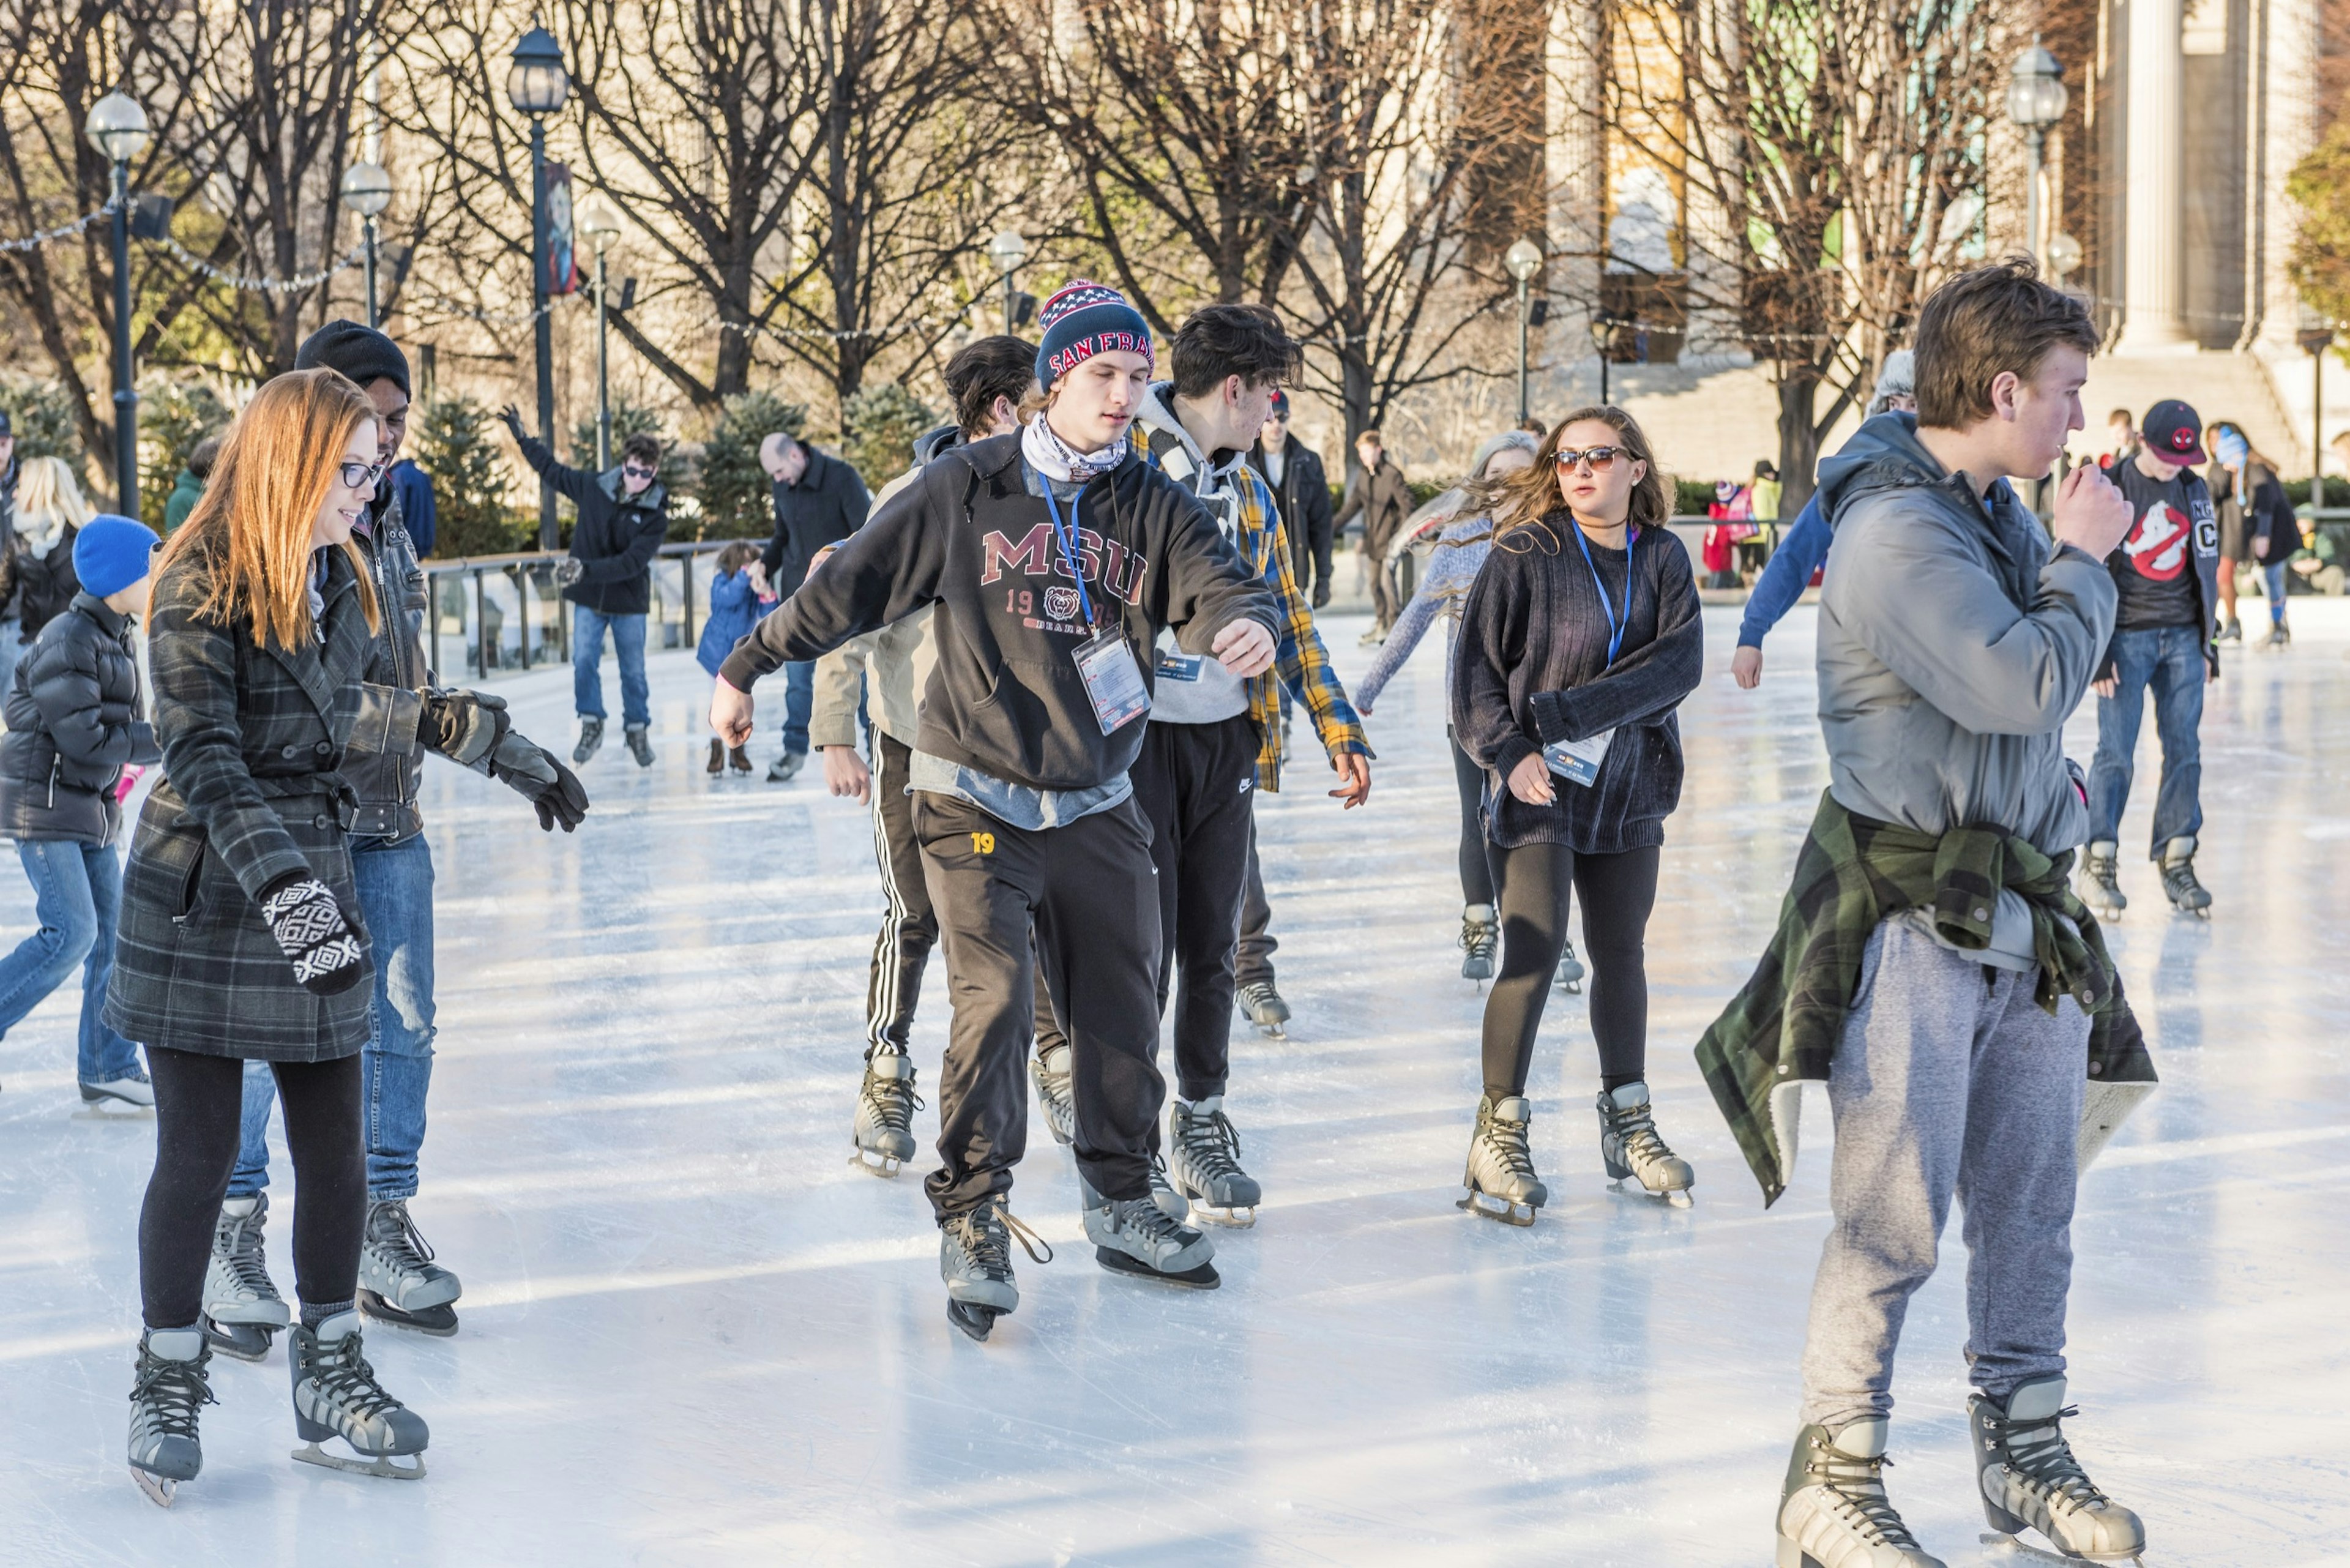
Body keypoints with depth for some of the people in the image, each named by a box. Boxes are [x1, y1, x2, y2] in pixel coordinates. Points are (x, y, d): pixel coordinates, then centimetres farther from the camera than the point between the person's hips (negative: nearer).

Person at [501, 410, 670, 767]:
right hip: (588, 599, 2)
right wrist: (522, 437, 12)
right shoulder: (594, 487, -6)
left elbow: (631, 562, -25)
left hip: (629, 602, -2)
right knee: (584, 662, -2)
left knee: (633, 670, 7)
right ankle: (591, 726, 13)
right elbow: (552, 470, 11)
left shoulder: (655, 516, -15)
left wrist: (587, 569, -34)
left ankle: (638, 730, 22)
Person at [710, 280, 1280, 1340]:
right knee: (995, 998, -15)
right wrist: (746, 668, 8)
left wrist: (1246, 625, -36)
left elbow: (1216, 585, -11)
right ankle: (972, 1223, -4)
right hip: (975, 801, -4)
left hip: (1098, 809, 4)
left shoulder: (1152, 506, 2)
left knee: (1121, 1009, 9)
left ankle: (1119, 1204, 27)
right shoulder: (967, 492, -6)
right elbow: (853, 583, 0)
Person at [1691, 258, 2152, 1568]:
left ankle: (2025, 1452, 25)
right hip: (1915, 911, -9)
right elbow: (2021, 684, -23)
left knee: (2032, 1203, 13)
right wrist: (2083, 561, -10)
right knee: (1895, 1214, -6)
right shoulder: (1896, 528, -16)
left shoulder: (2004, 513, 13)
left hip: (2027, 909, 9)